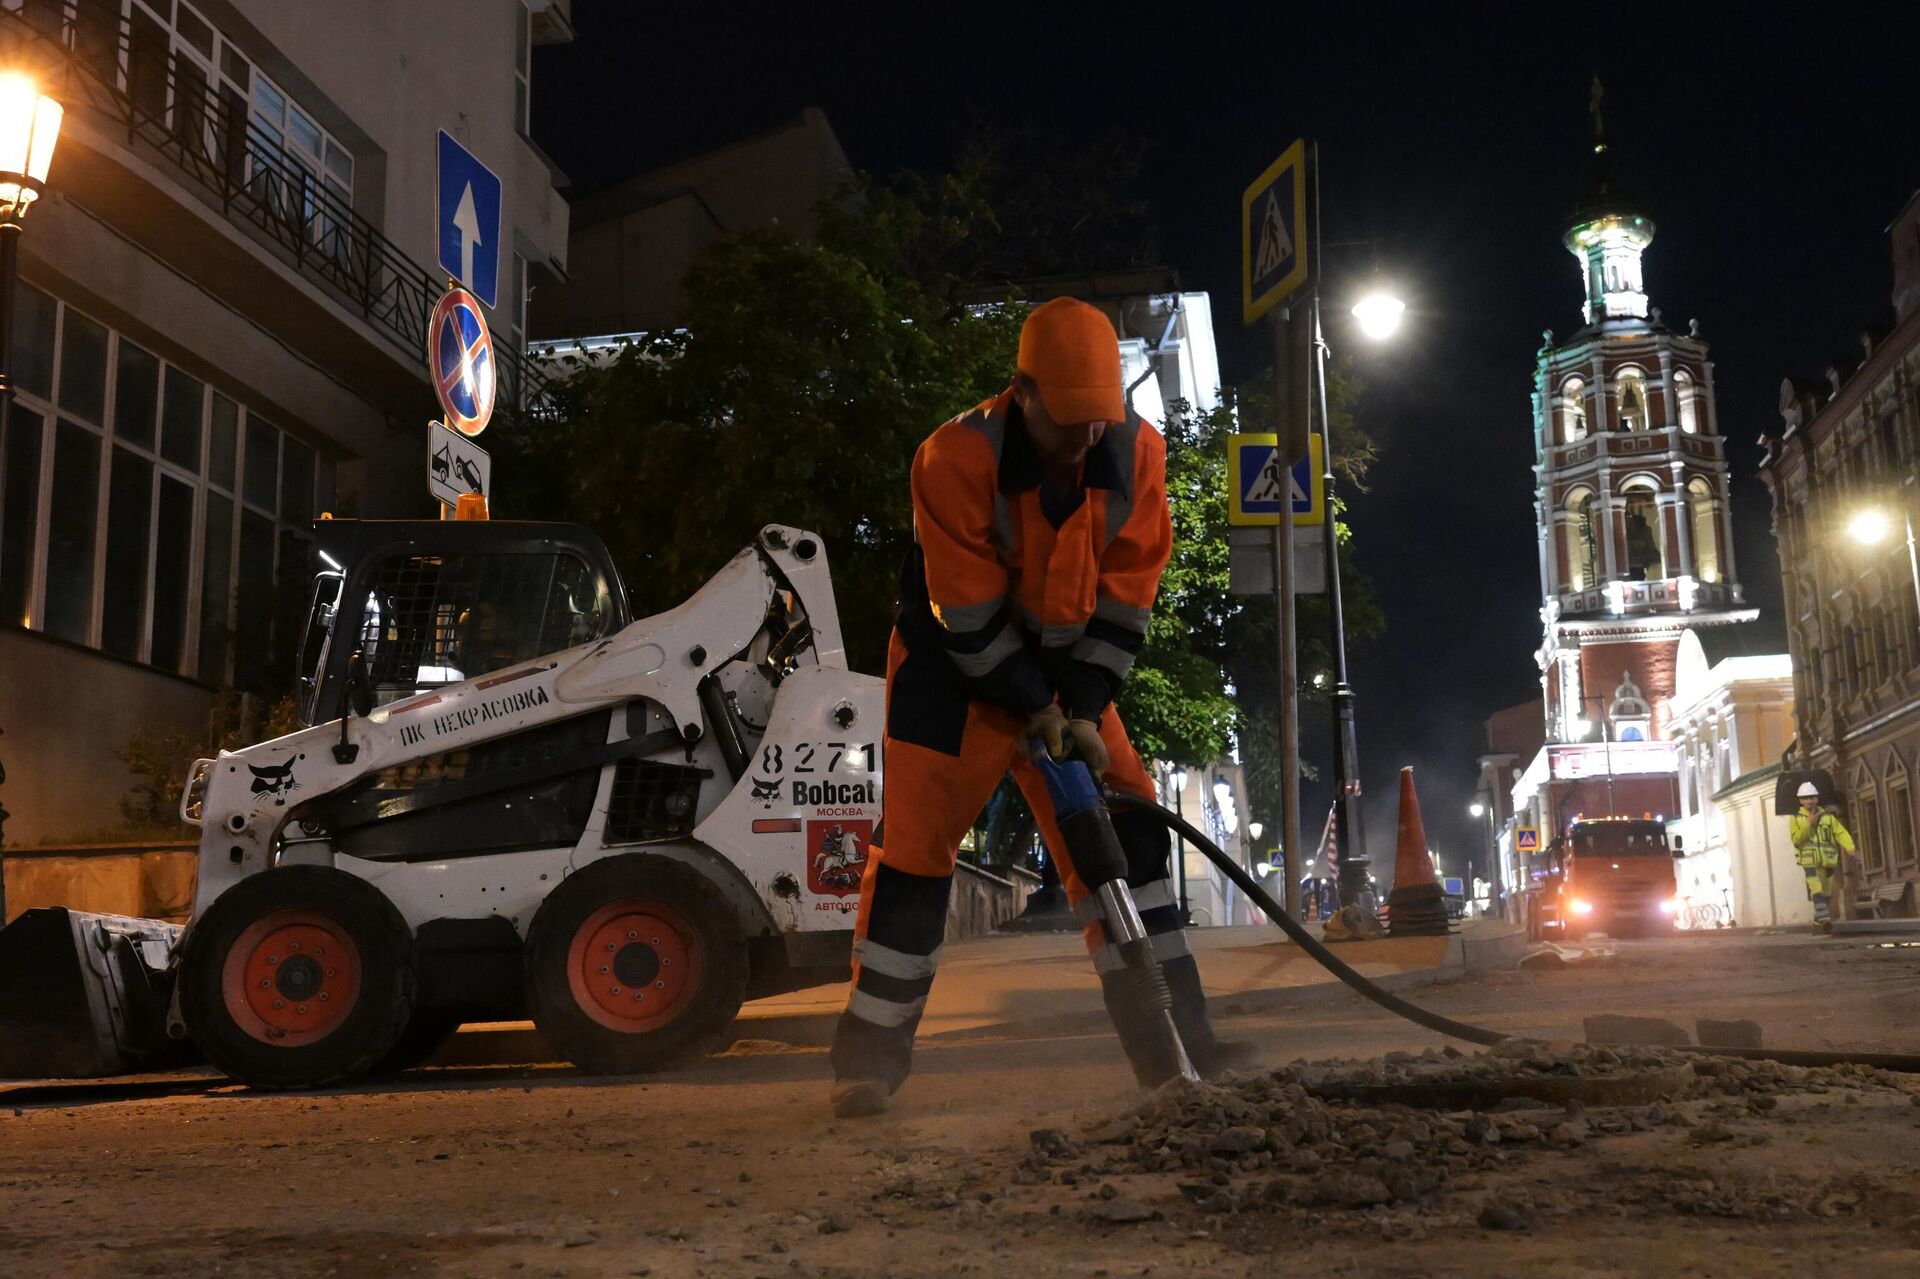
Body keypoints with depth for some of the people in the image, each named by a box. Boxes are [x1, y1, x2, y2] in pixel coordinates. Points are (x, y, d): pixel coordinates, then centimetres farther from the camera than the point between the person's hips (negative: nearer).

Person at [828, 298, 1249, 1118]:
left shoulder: (1135, 451, -12)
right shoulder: (956, 458, -25)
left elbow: (1126, 595, -7)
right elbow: (969, 615, -22)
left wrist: (1083, 710, -13)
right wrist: (1034, 709, -18)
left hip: (1065, 666, 4)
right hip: (954, 664, -4)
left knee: (1123, 828, -3)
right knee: (916, 845, -9)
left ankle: (1173, 1040, 3)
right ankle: (871, 1057, 2)